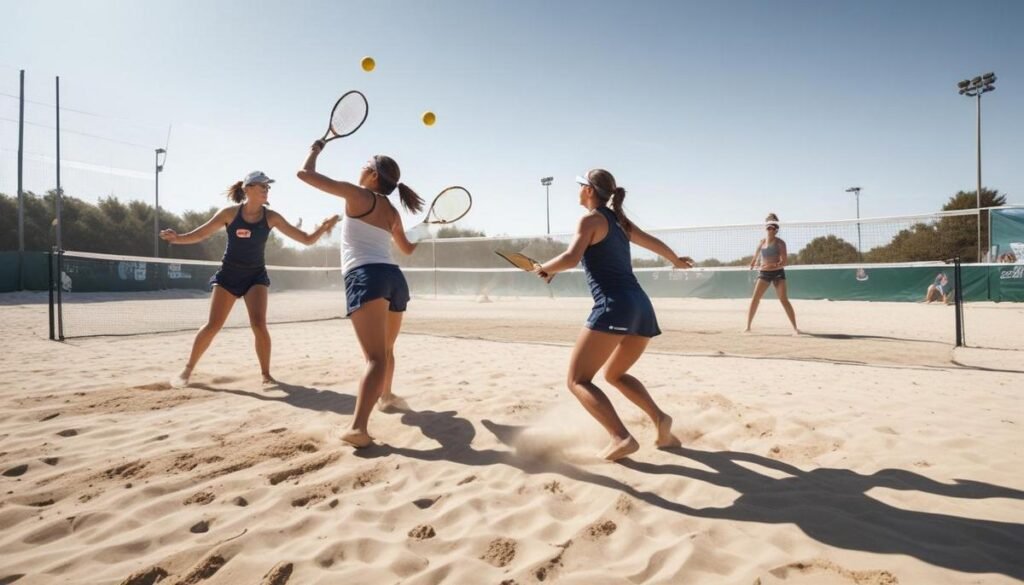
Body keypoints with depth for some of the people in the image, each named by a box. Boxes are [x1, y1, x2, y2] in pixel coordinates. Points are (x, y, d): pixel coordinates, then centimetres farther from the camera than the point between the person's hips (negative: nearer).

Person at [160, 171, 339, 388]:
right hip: (228, 274, 0)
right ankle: (187, 370, 16)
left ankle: (266, 374, 2)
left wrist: (322, 228, -28)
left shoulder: (271, 217, -8)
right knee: (212, 325, -3)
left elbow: (307, 239, -10)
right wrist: (177, 237, -21)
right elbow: (200, 234, -2)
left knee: (259, 324, -15)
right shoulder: (230, 213, -9)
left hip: (256, 276, 0)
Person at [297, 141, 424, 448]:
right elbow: (407, 248, 38)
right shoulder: (392, 212, 21)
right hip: (394, 279, 7)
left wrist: (315, 150, 26)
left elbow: (305, 173, 5)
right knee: (386, 349, 28)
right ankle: (386, 395, 48)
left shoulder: (357, 195, 2)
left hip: (366, 277, -7)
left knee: (375, 357, -22)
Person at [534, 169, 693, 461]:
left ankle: (621, 438, -18)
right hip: (642, 308, 8)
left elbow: (571, 258, -17)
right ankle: (660, 418, 8)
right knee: (614, 374, 25)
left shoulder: (591, 219, 0)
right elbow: (655, 243, 35)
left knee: (577, 380, -3)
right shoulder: (620, 220, 21)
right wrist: (677, 260, 54)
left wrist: (544, 268, 2)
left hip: (614, 307, -8)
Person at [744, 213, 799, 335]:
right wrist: (753, 265, 11)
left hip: (778, 273, -3)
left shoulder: (780, 243, -5)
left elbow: (783, 262, -13)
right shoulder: (761, 243, 7)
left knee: (784, 300, -9)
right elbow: (755, 258, 23)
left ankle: (795, 328, -3)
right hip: (763, 273, 3)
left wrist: (773, 266, -27)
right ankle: (748, 326, 2)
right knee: (754, 298, -5)